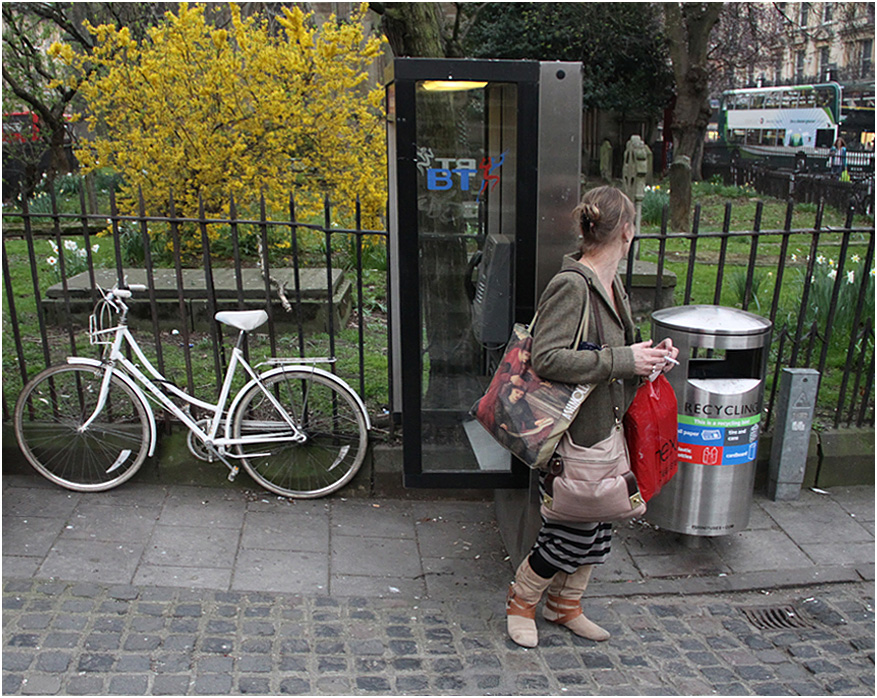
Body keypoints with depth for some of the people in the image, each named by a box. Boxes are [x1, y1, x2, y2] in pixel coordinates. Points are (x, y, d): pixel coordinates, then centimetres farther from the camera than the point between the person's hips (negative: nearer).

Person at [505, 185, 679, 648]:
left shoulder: (612, 285, 9)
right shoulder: (571, 286, -21)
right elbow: (546, 358, -29)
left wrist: (650, 356, 2)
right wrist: (623, 361, -26)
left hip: (606, 428, 9)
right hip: (573, 433, -9)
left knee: (596, 525, 18)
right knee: (572, 530, 1)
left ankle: (565, 605, 37)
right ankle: (521, 601, 26)